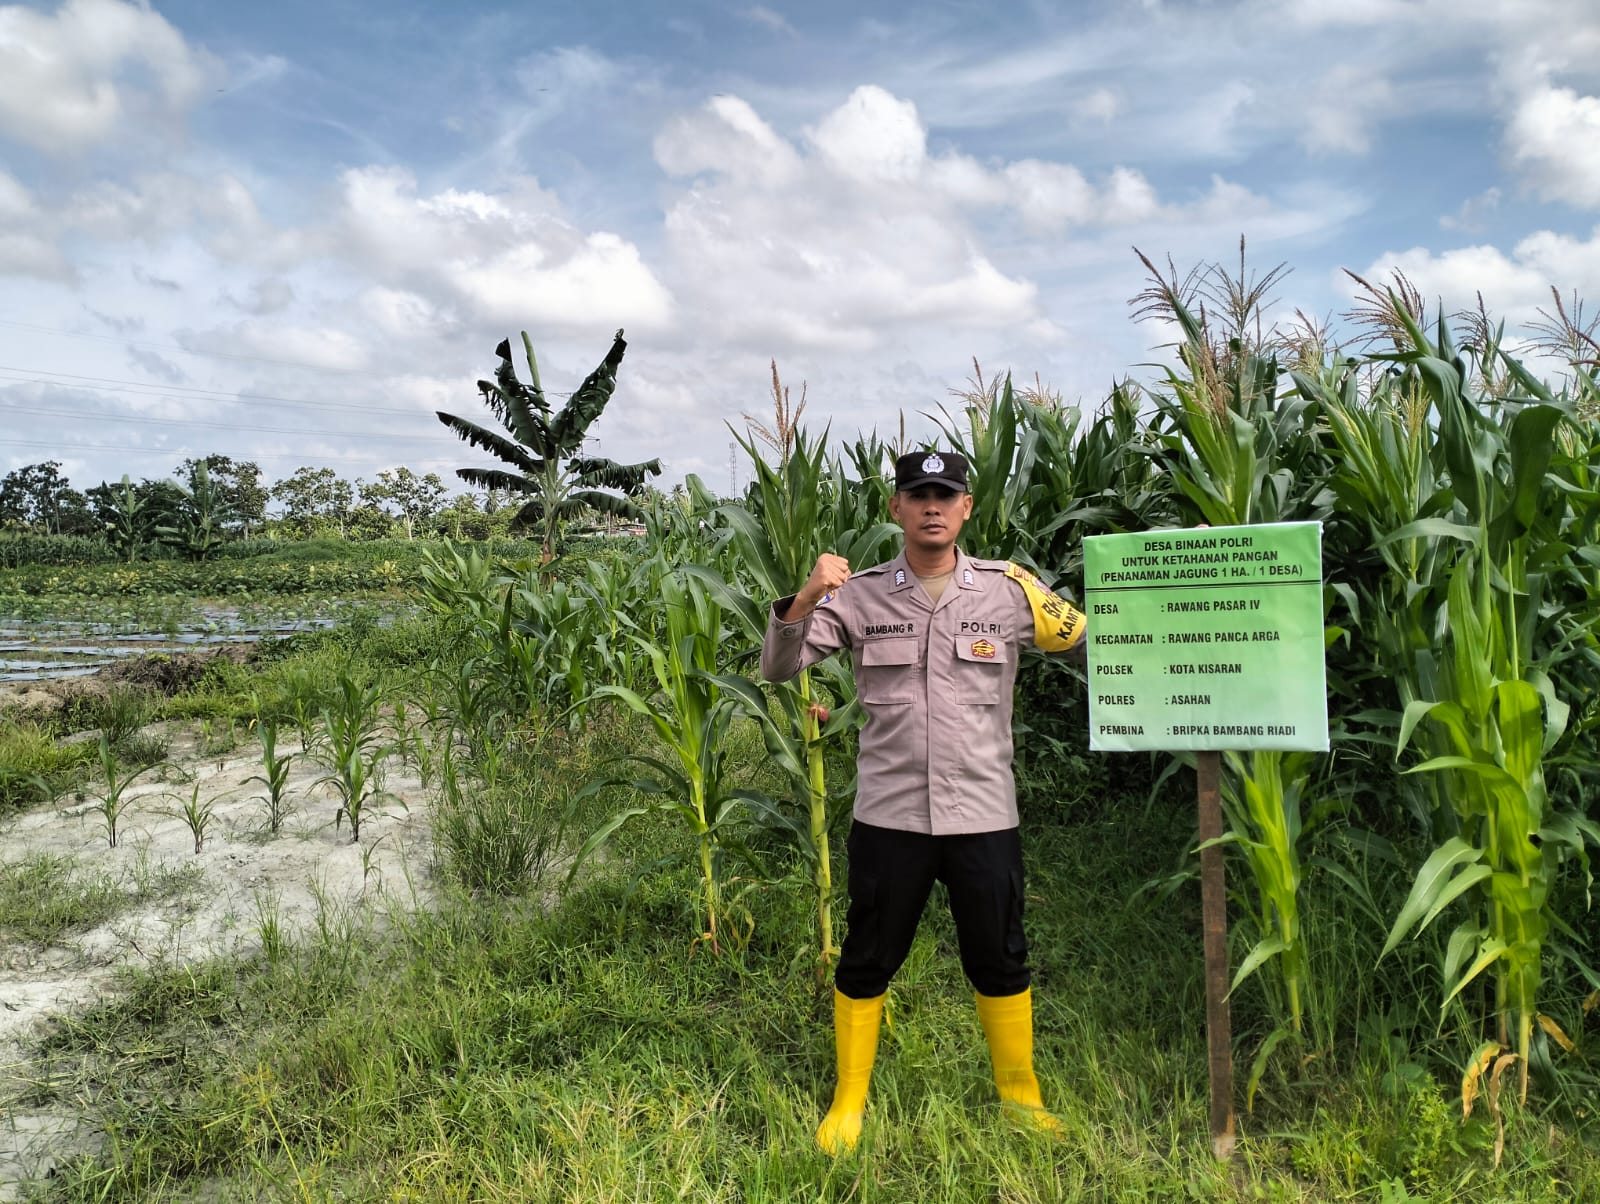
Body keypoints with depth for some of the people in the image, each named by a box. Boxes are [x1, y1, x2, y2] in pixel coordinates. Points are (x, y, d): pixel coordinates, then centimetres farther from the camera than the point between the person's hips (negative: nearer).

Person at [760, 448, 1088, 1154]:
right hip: (888, 814, 0)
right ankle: (848, 1103, 31)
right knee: (866, 962, 11)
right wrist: (803, 601, -24)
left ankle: (1020, 1094, 38)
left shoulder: (1010, 590, 0)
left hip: (984, 815, 1)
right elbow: (777, 669, -6)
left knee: (1000, 962, 15)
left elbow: (1091, 643, 6)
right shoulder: (858, 596, -1)